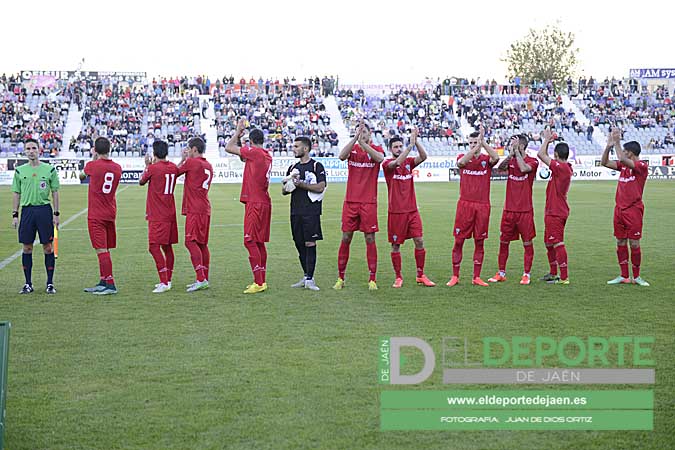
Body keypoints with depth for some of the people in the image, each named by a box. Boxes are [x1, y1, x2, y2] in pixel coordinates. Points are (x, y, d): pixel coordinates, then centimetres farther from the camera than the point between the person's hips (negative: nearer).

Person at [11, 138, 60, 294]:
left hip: (44, 209, -2)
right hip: (27, 210, 2)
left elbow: (55, 193, 4)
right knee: (27, 248, 4)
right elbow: (16, 194, 11)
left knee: (48, 247, 0)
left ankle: (50, 283, 8)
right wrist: (14, 214, 6)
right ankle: (28, 284, 13)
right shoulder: (20, 171, 8)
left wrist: (56, 214, 0)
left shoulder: (49, 169, 2)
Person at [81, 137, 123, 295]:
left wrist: (93, 158, 24)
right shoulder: (117, 168, 3)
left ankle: (110, 285, -11)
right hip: (110, 214, 6)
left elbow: (82, 175, 13)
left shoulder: (92, 165, -10)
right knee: (105, 249, 14)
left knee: (101, 250, -7)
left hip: (96, 215, -6)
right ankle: (103, 282, 22)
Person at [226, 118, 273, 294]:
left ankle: (258, 283, -12)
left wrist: (238, 131, 5)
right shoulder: (267, 155, 13)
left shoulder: (254, 152, -11)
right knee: (259, 242, 13)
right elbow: (243, 156, 27)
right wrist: (239, 136, 23)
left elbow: (228, 148, -7)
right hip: (264, 202, 9)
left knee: (250, 241, -9)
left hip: (255, 203, -9)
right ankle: (262, 281, 17)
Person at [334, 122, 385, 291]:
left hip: (369, 202, -2)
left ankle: (372, 279, 5)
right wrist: (355, 137, -23)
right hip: (350, 201, 2)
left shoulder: (376, 149, 4)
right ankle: (340, 278, 11)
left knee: (370, 239, 0)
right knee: (345, 238, 3)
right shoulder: (353, 148, 8)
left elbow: (380, 158, -21)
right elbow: (341, 156, -15)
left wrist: (363, 143, -27)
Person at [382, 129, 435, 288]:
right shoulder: (387, 164, -3)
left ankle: (420, 275, 10)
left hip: (412, 209, 4)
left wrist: (416, 141, -20)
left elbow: (423, 157, -9)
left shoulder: (409, 161, 8)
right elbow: (397, 163, -25)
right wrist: (411, 145, -27)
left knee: (419, 241, -1)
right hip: (396, 211, -4)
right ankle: (398, 277, 14)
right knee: (396, 245, 3)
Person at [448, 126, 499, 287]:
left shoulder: (486, 159, 5)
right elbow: (461, 162, -19)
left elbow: (496, 158, -18)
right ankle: (455, 276, 10)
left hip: (482, 205, 1)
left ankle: (476, 277, 12)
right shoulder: (463, 157, 6)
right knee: (459, 241, 1)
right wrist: (477, 146, -23)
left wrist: (483, 142, -19)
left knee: (479, 242, 5)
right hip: (465, 204, -1)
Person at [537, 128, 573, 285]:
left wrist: (547, 139, -6)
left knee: (558, 244, -8)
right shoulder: (566, 167, 10)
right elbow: (544, 156, 23)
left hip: (556, 213, -10)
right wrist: (547, 140, 17)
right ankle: (553, 273, 28)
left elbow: (541, 154, -19)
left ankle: (564, 277, -7)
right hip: (553, 211, 10)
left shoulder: (560, 167, -18)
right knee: (549, 243, 19)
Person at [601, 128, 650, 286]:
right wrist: (609, 146, 0)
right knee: (620, 242, 7)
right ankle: (624, 276, 14)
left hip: (634, 209, -7)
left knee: (634, 243, -2)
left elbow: (622, 159, -24)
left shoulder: (642, 166, -10)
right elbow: (604, 163, 11)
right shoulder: (624, 165, 12)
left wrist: (617, 142, -17)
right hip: (619, 209, 7)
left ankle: (636, 276, 9)